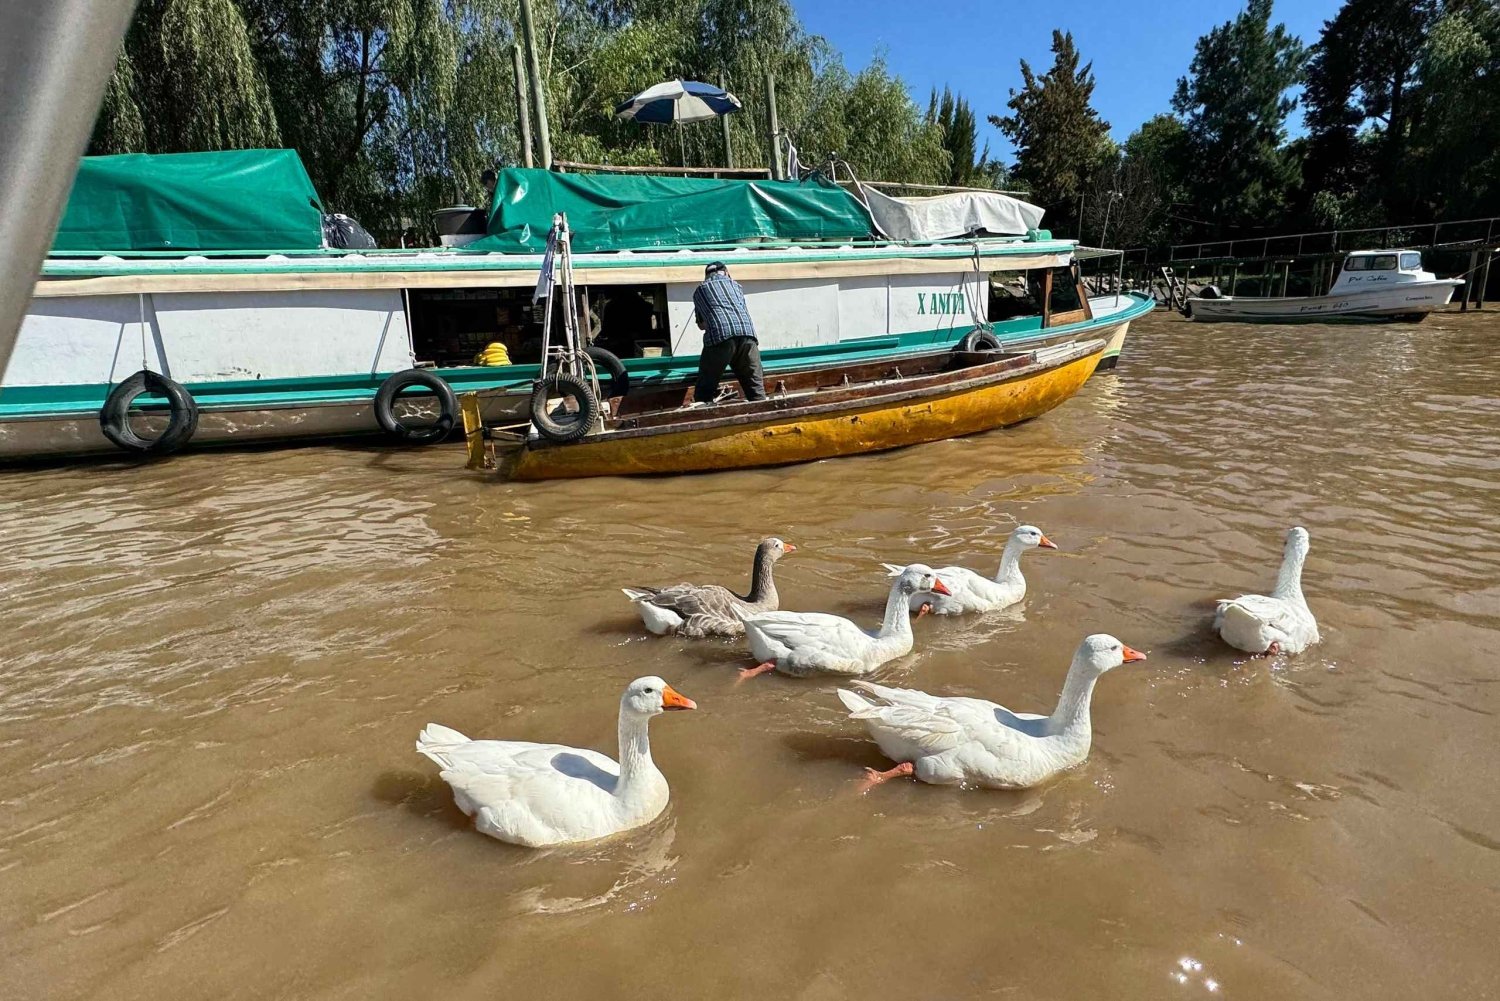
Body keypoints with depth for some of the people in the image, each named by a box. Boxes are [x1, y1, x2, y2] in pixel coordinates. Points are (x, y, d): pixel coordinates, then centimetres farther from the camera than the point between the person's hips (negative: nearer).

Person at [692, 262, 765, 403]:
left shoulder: (700, 290, 26)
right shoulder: (736, 285, 32)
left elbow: (701, 325, 32)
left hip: (719, 337, -2)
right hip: (747, 334, 2)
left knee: (704, 393, 5)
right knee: (757, 391, 9)